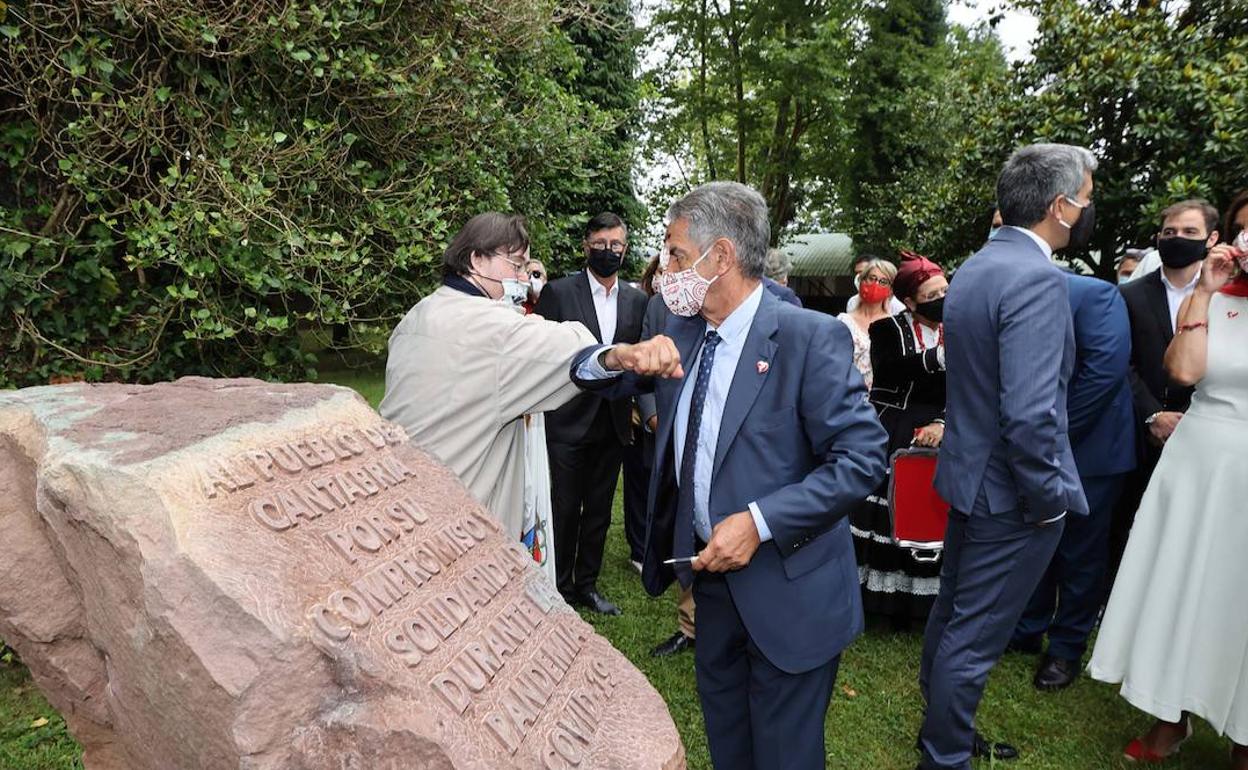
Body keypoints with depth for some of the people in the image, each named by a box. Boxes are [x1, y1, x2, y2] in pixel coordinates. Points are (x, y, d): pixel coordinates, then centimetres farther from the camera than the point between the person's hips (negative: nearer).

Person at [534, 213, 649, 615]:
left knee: (599, 510, 14)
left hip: (614, 424, 4)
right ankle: (560, 587, 22)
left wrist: (637, 408, 2)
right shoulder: (559, 292, -6)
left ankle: (587, 585, 30)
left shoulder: (637, 300, 7)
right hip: (569, 421, -4)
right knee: (564, 509, 6)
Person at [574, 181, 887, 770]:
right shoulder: (681, 330, 1)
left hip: (789, 591, -6)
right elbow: (590, 377, 6)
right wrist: (618, 358, -18)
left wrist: (760, 521, -26)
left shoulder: (810, 337, -18)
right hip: (711, 572, 6)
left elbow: (864, 455, -20)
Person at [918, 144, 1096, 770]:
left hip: (968, 471, 10)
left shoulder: (973, 269, 6)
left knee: (951, 613, 21)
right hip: (1010, 489, -9)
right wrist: (1048, 498, -17)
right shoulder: (1037, 278, -23)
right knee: (973, 639, 5)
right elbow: (1028, 413, -29)